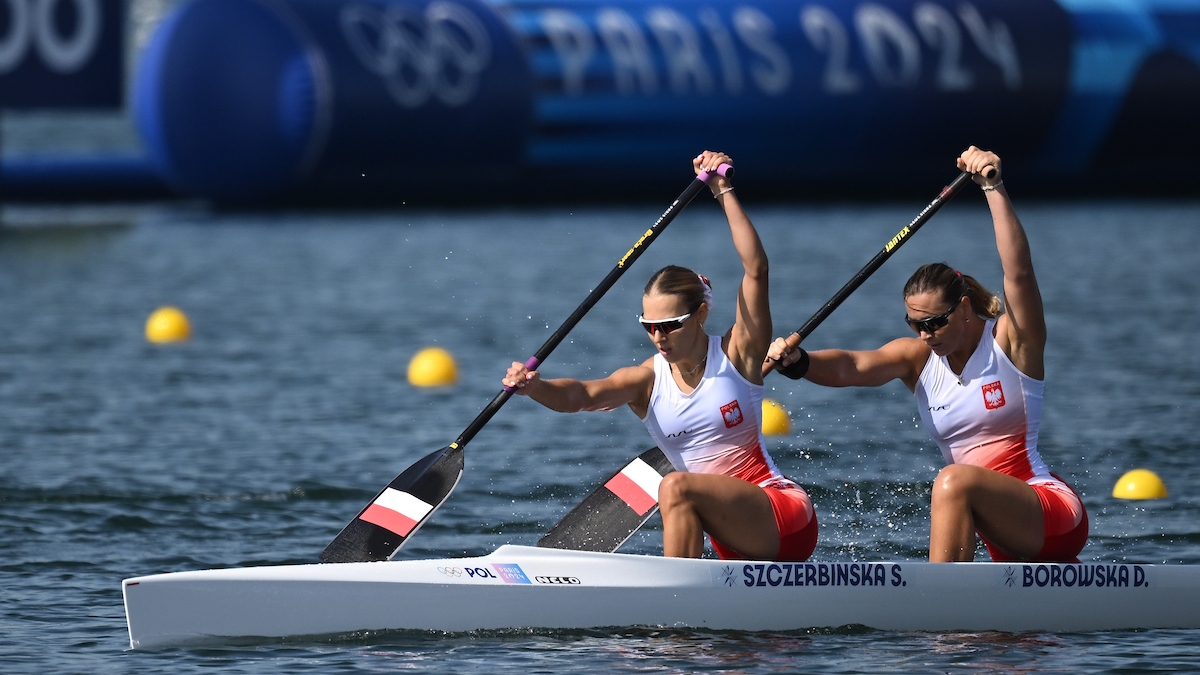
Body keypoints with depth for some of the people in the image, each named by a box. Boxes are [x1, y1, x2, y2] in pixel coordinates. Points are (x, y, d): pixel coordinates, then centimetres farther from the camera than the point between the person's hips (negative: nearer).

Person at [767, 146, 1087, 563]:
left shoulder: (1012, 341, -7)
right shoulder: (918, 358, 5)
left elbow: (1019, 270, -23)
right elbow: (853, 366, -13)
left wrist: (993, 187, -31)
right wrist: (799, 363, -33)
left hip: (1055, 515, -8)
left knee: (954, 481, -34)